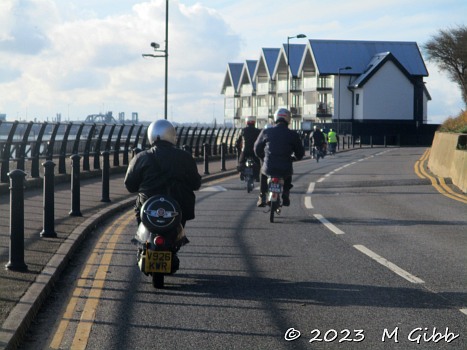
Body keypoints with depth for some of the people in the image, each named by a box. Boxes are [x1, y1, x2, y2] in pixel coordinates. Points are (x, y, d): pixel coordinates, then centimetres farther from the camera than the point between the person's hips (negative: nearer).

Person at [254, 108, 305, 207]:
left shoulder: (266, 132, 1)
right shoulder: (293, 135, -2)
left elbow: (257, 149, 13)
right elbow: (300, 153, 7)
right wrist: (296, 157, 31)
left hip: (269, 169, 0)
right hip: (285, 170, 0)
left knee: (263, 171, 37)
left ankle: (262, 198, 32)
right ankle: (285, 196, 31)